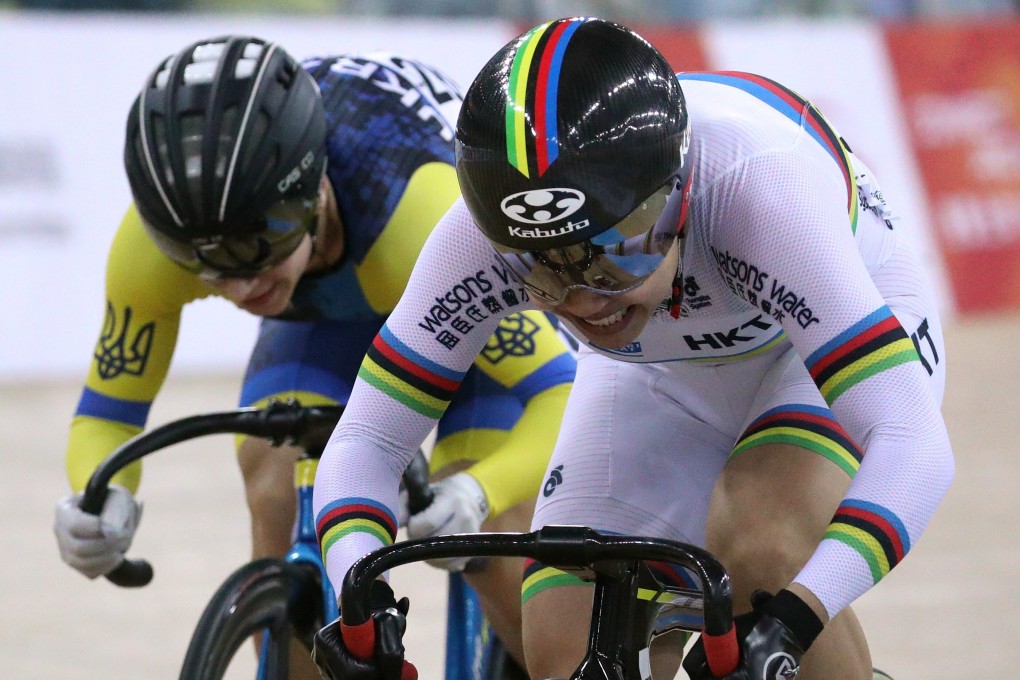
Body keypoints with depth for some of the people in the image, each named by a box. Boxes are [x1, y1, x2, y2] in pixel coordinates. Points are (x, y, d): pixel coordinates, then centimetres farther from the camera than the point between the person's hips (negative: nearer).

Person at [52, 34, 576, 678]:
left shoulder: (422, 210, -46)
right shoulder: (155, 238, -35)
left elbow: (565, 395, -44)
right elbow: (107, 410, -21)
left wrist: (477, 494, -64)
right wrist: (101, 500, -44)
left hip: (488, 287, -3)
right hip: (330, 309, 3)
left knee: (493, 551, -18)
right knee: (281, 514, -19)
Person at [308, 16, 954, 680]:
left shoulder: (756, 184, -42)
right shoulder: (480, 233, -31)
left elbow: (913, 445, -46)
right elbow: (366, 440, -23)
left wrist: (789, 622, -59)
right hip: (663, 374, 4)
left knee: (756, 554, -31)